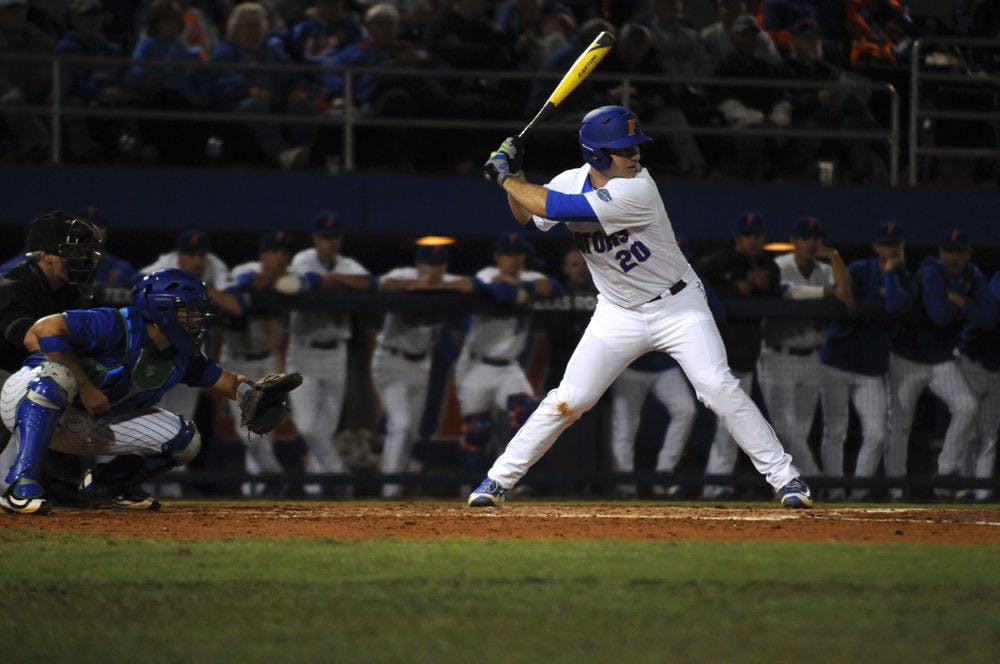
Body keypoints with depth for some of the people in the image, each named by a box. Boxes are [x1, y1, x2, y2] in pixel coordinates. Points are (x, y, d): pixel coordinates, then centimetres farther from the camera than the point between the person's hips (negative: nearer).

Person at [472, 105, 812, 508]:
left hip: (678, 306, -4)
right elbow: (526, 215, 12)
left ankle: (784, 477, -11)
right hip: (618, 315, 4)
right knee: (569, 400, -2)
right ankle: (498, 480, 9)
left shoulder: (636, 191, -27)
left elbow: (551, 207, -31)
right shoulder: (572, 182, -6)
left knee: (719, 388, -18)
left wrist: (504, 177, -17)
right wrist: (512, 175, -6)